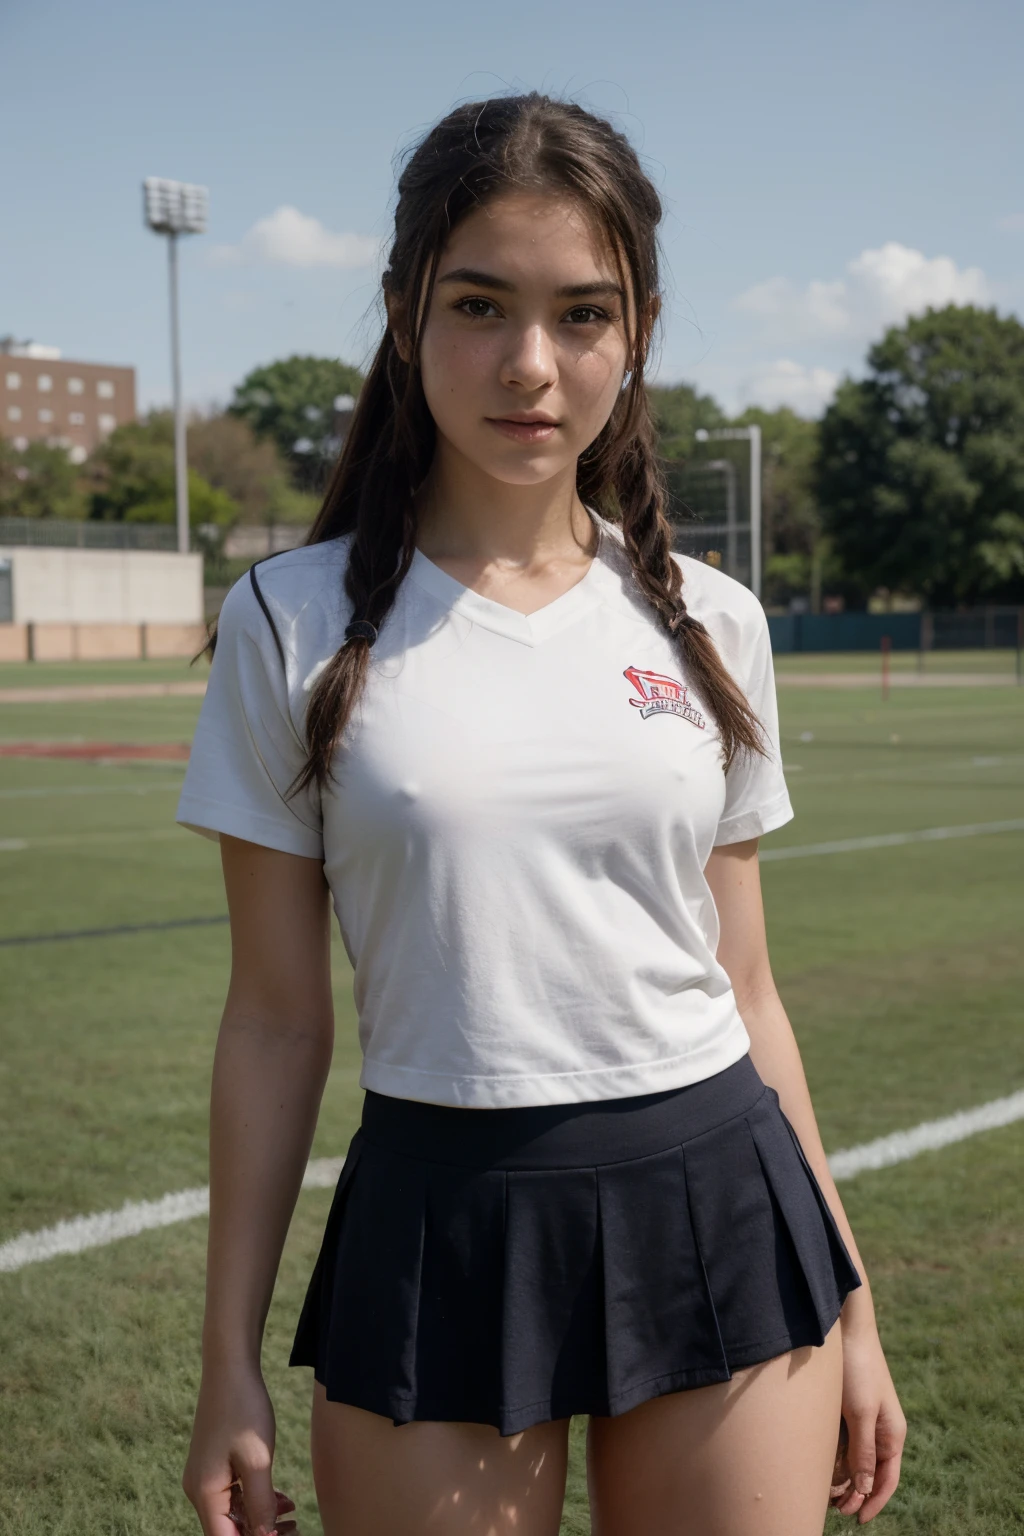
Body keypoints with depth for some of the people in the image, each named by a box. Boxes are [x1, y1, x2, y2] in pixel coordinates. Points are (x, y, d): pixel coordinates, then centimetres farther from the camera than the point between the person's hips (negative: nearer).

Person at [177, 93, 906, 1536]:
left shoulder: (709, 621, 4)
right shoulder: (296, 621, -4)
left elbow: (743, 991, 9)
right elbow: (277, 1015, -1)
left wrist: (847, 1304, 11)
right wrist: (229, 1362, 0)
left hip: (721, 1207, 3)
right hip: (439, 1236, -2)